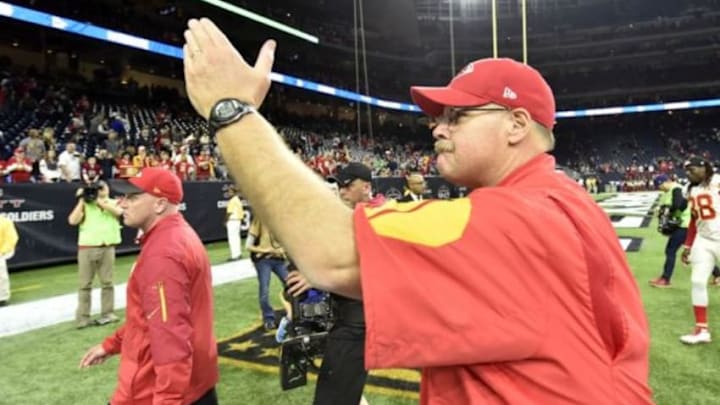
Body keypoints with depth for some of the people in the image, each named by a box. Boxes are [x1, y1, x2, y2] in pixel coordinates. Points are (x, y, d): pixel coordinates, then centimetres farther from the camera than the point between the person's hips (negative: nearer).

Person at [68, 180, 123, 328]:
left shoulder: (113, 203, 9)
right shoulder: (85, 205, 7)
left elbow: (118, 211, -14)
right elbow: (73, 221, -6)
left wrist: (99, 201, -12)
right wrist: (81, 201, -6)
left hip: (107, 247, 1)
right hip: (87, 248, -1)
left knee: (107, 282, 8)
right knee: (85, 284, 2)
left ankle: (108, 313, 18)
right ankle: (83, 318, 7)